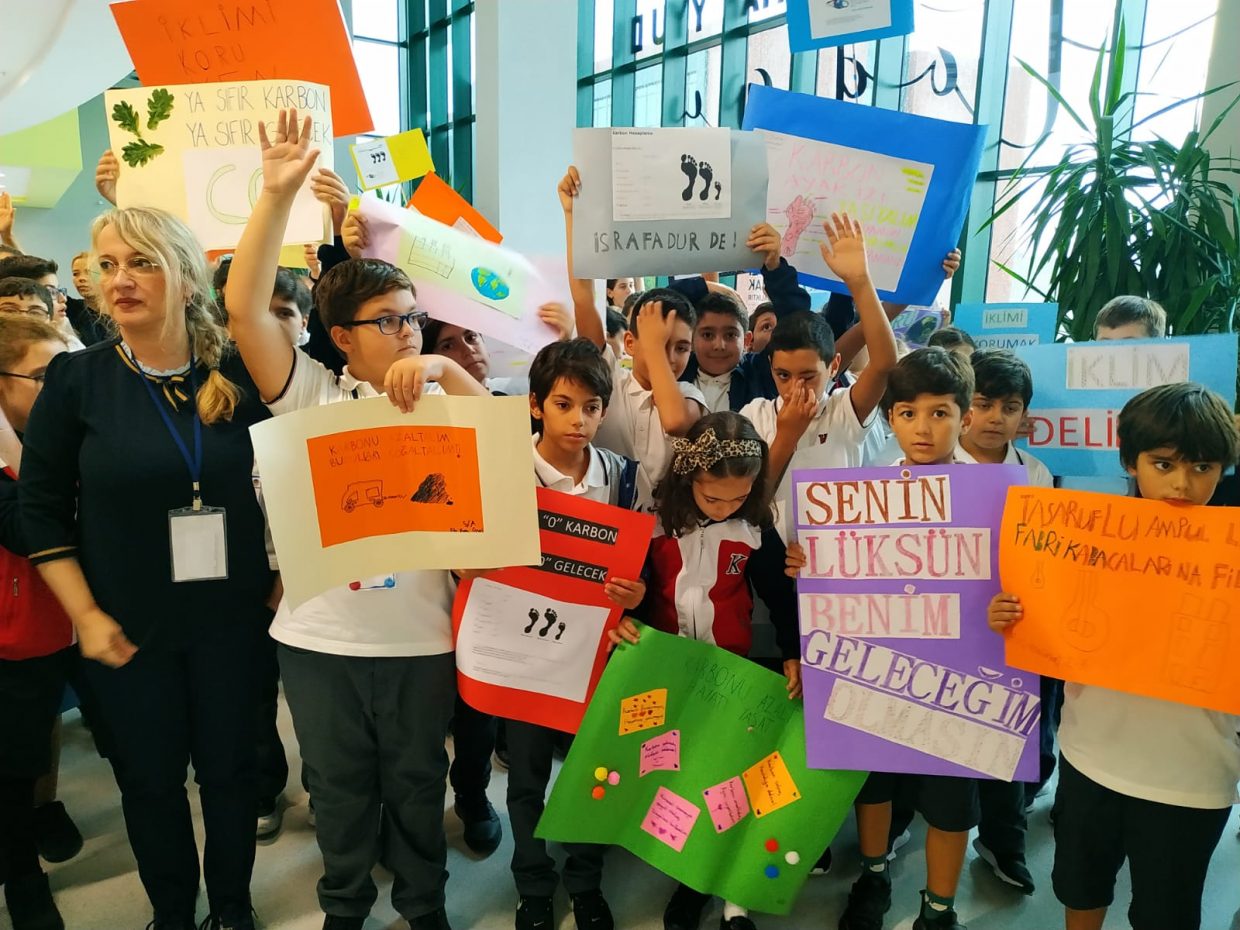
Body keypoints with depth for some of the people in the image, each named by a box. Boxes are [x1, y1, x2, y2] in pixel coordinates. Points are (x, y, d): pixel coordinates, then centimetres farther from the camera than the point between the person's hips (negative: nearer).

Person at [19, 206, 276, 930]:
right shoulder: (77, 378, -6)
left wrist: (278, 579, 1)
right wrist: (87, 616, -7)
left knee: (230, 765, 13)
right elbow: (42, 509, -3)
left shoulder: (237, 374, -5)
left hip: (230, 615, 1)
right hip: (128, 624, 0)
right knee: (151, 777, 13)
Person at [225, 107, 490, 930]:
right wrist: (278, 194, -15)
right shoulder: (312, 397, -1)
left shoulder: (439, 403, 2)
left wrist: (440, 366, -23)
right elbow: (246, 308, -9)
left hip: (419, 635, 0)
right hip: (320, 637, 0)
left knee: (417, 784, 17)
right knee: (339, 788, 19)